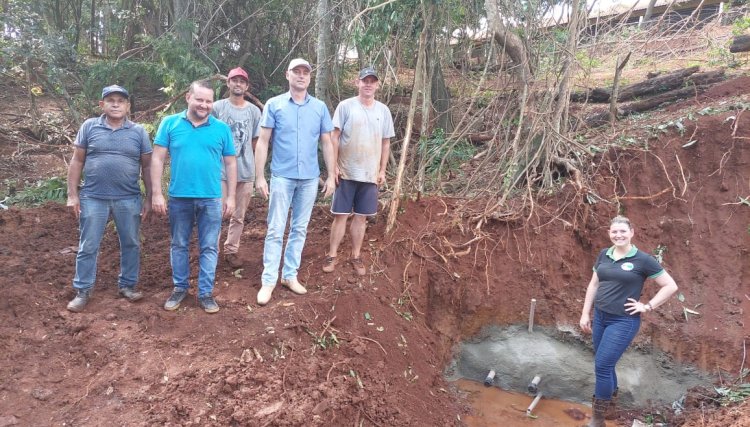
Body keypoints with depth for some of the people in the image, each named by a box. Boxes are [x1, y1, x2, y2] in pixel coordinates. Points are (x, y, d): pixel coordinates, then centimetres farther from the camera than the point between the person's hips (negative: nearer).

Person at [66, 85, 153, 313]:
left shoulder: (139, 132, 3)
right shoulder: (89, 127, 2)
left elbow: (147, 166, 5)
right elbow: (77, 161, 4)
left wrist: (149, 198, 1)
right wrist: (72, 194, -1)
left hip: (129, 199, 1)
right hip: (93, 198, 0)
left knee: (131, 244, 10)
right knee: (88, 246, 6)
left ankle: (127, 285, 26)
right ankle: (82, 291, 18)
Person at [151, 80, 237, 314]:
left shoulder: (222, 128, 2)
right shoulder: (170, 123, 0)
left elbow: (230, 163, 6)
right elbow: (158, 159, 0)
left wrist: (230, 197, 3)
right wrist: (157, 193, -5)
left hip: (211, 199, 0)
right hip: (179, 197, 0)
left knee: (209, 248, 7)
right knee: (179, 245, 13)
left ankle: (206, 292, 19)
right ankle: (180, 287, 30)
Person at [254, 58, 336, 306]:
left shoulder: (320, 107, 6)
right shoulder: (274, 105, -1)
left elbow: (327, 143, 10)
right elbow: (263, 142, -1)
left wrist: (331, 176, 5)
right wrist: (260, 177, -6)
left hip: (310, 178, 3)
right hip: (282, 176, -3)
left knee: (300, 229, 10)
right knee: (276, 230, -1)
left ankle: (290, 275, 21)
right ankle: (268, 280, 5)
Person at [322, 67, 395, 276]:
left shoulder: (383, 110, 6)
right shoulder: (345, 106, -4)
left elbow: (386, 143, 10)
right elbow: (335, 137, -4)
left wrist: (382, 170, 6)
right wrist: (334, 166, -10)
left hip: (370, 174, 3)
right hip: (346, 172, -3)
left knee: (361, 216, 10)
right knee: (341, 215, 3)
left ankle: (356, 256, 21)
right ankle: (332, 255, 13)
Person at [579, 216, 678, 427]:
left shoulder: (643, 259, -10)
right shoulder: (604, 255, 4)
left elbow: (671, 286, -6)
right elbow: (593, 285, 11)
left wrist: (647, 306, -9)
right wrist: (585, 314, 9)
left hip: (623, 321, -5)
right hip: (599, 317, 5)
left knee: (602, 366, -7)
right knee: (605, 365, 15)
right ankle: (610, 402, 37)